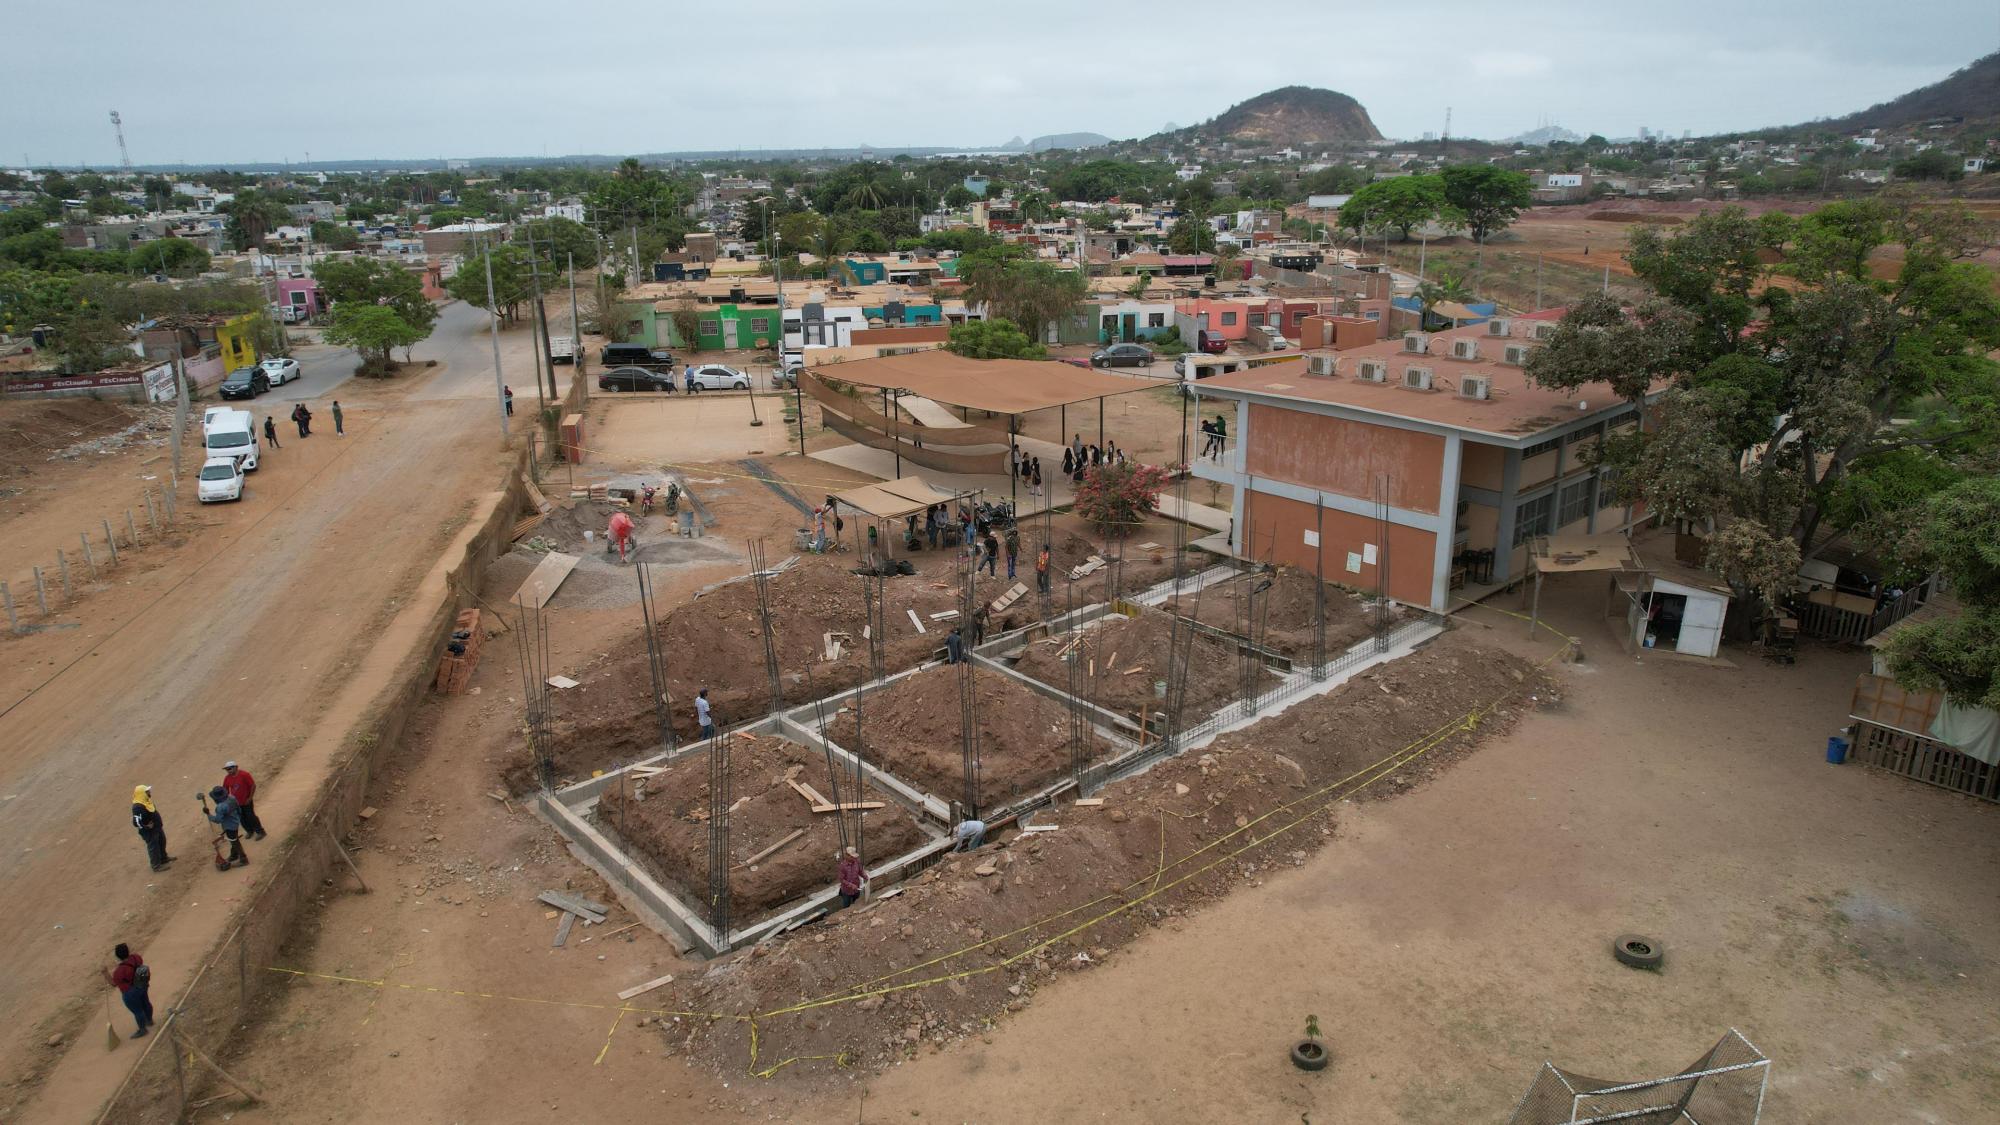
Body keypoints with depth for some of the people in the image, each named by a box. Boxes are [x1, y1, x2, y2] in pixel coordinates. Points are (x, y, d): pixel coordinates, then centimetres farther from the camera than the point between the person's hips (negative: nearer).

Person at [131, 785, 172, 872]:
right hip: (149, 832, -10)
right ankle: (156, 865, 23)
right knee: (153, 847, 7)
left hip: (157, 828, 10)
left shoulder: (146, 801, -1)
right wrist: (147, 826, -25)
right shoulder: (138, 807, -32)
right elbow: (136, 822, -34)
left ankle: (163, 858, 48)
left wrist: (160, 822, 15)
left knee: (162, 842, 27)